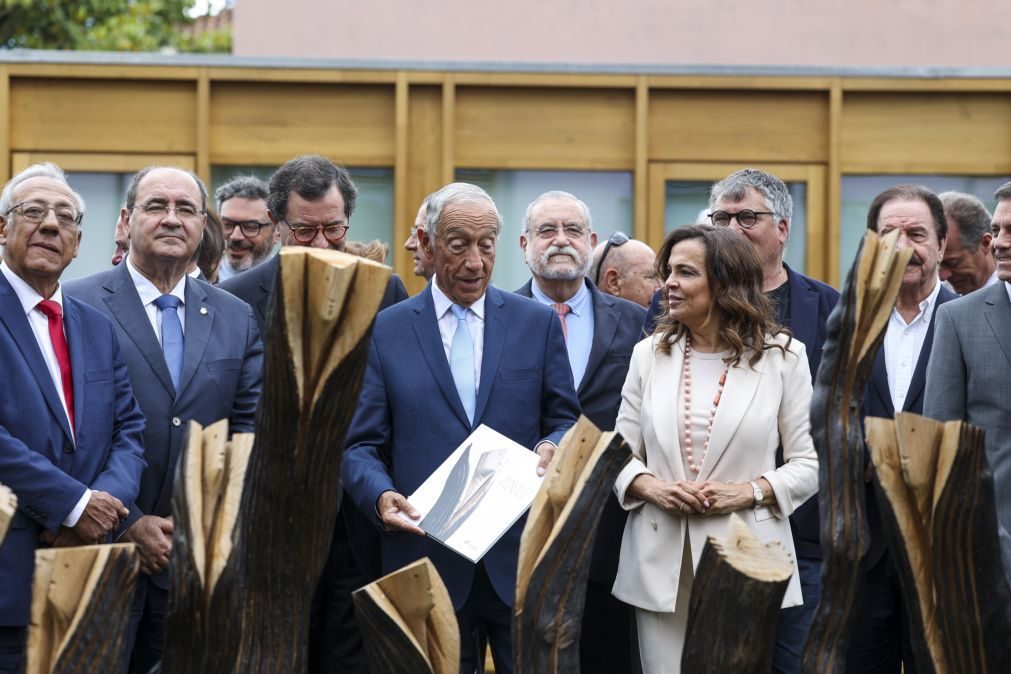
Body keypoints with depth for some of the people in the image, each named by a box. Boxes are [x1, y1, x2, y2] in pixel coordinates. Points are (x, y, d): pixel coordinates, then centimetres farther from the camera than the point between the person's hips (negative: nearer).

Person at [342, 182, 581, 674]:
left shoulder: (538, 323, 8)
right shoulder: (385, 332, 5)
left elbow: (566, 421, 10)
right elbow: (360, 444, 4)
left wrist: (552, 448, -13)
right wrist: (381, 495, -16)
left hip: (522, 559, 1)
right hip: (426, 556, -1)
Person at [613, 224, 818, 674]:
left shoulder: (782, 357, 1)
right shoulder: (649, 354, 8)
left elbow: (809, 464, 1)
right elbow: (620, 456, 10)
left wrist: (752, 490, -15)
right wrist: (650, 486, -10)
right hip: (662, 563, 2)